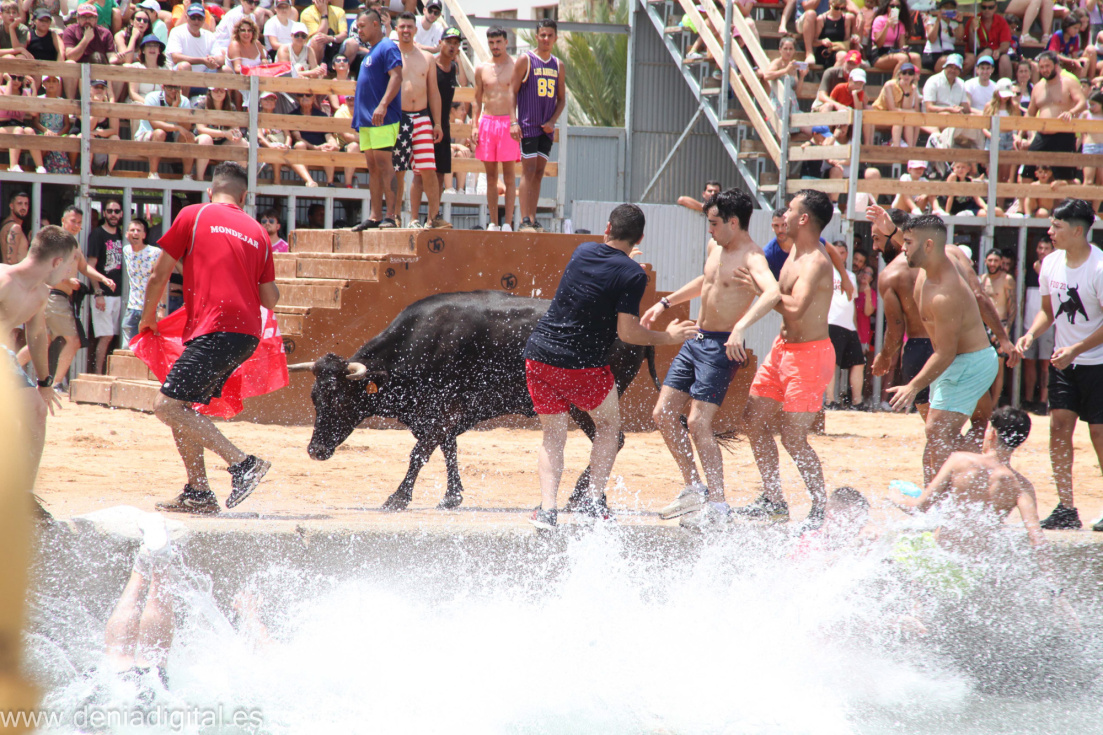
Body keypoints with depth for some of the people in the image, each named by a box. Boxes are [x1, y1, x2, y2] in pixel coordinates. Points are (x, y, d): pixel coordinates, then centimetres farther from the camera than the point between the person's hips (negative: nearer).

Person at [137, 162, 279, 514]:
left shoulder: (194, 215, 4)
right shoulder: (258, 233, 16)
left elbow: (159, 275, 7)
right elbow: (271, 300, 17)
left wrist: (148, 318, 22)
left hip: (214, 330, -7)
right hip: (247, 333, 7)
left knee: (168, 406, -11)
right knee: (181, 405, 16)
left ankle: (242, 463, -20)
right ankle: (197, 493, 12)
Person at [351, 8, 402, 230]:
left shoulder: (387, 47, -7)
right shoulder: (369, 52, 22)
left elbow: (396, 76, -19)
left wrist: (383, 105, -28)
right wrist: (358, 115, 23)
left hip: (383, 120, -10)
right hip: (367, 120, 10)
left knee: (383, 163, -13)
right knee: (373, 167, 8)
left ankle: (392, 215, -15)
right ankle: (375, 216, 9)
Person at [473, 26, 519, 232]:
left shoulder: (515, 66, 2)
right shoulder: (481, 69, 11)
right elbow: (477, 100, 15)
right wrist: (474, 126, 5)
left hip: (508, 122, -3)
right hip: (487, 121, 3)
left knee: (509, 175, -4)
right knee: (491, 176, 4)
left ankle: (508, 223, -4)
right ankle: (493, 222, 7)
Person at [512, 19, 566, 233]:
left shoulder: (558, 66, 12)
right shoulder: (525, 60, -3)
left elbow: (561, 99, 16)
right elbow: (513, 92, -4)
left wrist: (552, 121, -2)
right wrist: (514, 122, -14)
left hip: (546, 128, 5)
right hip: (528, 126, -5)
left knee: (539, 172, 6)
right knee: (528, 171, -10)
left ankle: (533, 219, 10)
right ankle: (524, 221, -12)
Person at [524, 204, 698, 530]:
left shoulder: (582, 252, 8)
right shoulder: (633, 275, -9)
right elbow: (627, 332, -13)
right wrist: (668, 338, 2)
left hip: (538, 354, 4)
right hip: (582, 366, -4)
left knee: (553, 435, 14)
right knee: (608, 424, 19)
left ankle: (547, 509, -3)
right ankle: (594, 500, 7)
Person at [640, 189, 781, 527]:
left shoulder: (751, 258, -18)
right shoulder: (716, 247, 11)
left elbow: (772, 292, -38)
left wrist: (740, 327, -49)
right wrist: (665, 303, 32)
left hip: (721, 347, -9)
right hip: (696, 340, 9)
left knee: (698, 422, -15)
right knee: (663, 414, 8)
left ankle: (718, 503, -7)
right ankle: (694, 489, 19)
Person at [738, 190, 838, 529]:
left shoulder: (815, 263, -21)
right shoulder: (795, 251, 10)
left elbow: (796, 308, -34)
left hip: (809, 354, -10)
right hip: (783, 348, 10)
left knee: (793, 438, -10)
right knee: (754, 419, 11)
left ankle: (822, 510, 1)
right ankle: (773, 500, 20)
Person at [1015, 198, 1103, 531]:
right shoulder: (1051, 263, 2)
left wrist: (1076, 350, -24)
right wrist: (1031, 334, -6)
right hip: (1064, 359, 6)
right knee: (1059, 423, -4)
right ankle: (1066, 508, 0)